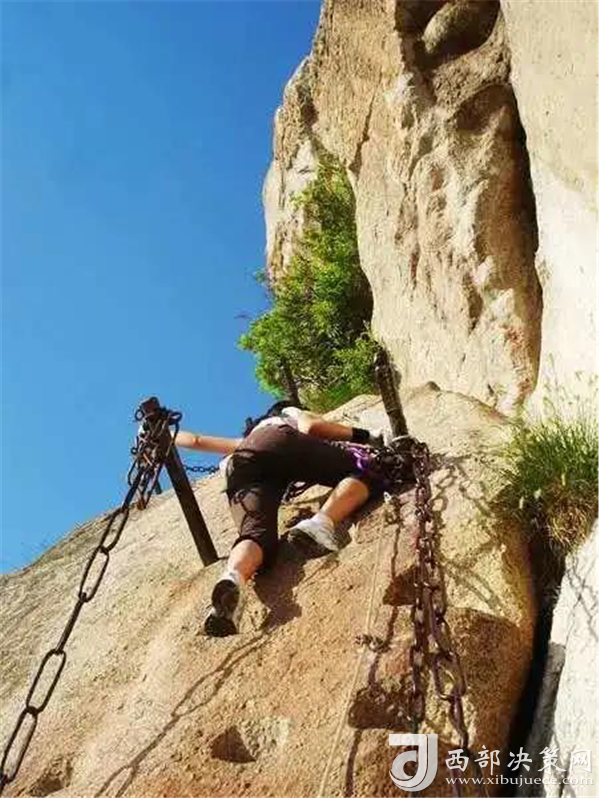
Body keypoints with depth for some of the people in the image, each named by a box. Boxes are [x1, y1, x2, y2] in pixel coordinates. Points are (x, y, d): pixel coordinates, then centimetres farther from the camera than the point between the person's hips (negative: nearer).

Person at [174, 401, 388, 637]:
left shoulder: (244, 440, 48)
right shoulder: (293, 413, 39)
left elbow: (196, 441, 47)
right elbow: (313, 426, 15)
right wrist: (366, 436, 21)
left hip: (241, 463, 3)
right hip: (281, 443, -3)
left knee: (256, 534, -20)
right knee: (366, 473, 4)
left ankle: (233, 578, -57)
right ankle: (322, 522, -29)